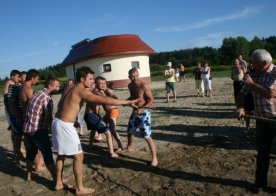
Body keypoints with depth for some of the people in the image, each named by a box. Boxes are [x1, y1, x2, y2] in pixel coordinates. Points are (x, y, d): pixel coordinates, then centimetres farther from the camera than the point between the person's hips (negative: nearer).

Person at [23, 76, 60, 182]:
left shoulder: (36, 95, 13)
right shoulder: (47, 98, -15)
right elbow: (48, 118, -17)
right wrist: (51, 128, 3)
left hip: (27, 129, 9)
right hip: (38, 130, -9)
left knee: (31, 153, 24)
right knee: (48, 155, -4)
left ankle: (29, 175, 39)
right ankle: (57, 180, 1)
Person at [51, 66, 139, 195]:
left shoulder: (70, 88, 10)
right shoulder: (81, 91, -18)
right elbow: (105, 100, -25)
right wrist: (128, 102, -22)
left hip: (57, 122, 10)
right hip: (64, 126, -10)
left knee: (61, 154, 22)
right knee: (78, 156, 2)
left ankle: (58, 183, 36)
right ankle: (80, 189, 14)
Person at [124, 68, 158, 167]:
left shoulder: (144, 86, -19)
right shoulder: (130, 85, 4)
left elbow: (152, 100, -19)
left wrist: (142, 109, -30)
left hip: (144, 113, -8)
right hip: (135, 112, 8)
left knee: (147, 137, -9)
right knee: (130, 132, 22)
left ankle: (154, 159, 1)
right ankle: (128, 148, 49)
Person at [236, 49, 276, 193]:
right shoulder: (254, 75, 2)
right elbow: (242, 93, 6)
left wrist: (252, 84, -18)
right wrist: (240, 107, -13)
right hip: (262, 120, 5)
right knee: (262, 153, 14)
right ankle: (260, 183, 29)